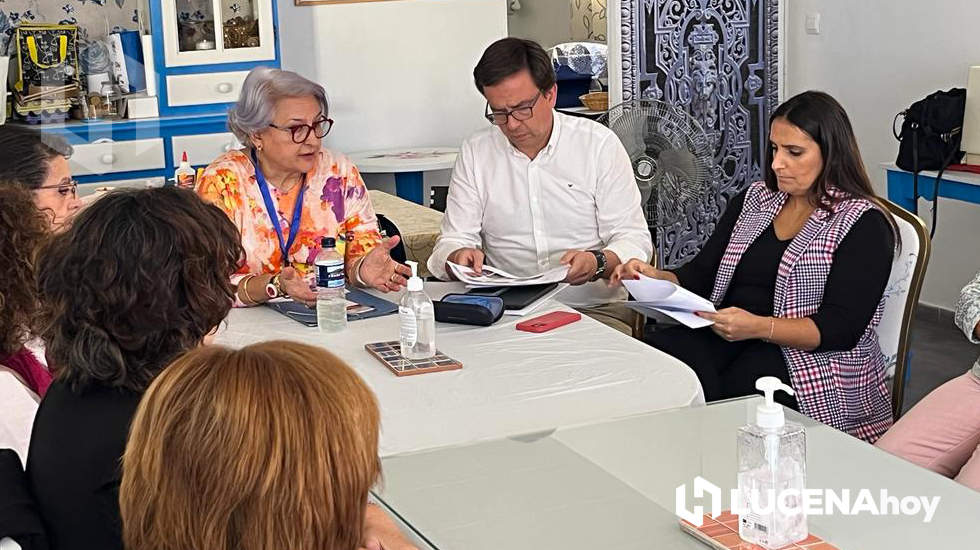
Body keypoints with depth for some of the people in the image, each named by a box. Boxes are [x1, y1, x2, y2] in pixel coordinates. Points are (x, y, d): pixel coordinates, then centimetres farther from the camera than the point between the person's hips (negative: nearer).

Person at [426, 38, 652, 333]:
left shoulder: (599, 144, 2)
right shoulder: (475, 152, 8)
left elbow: (634, 239, 0)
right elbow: (454, 241, 8)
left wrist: (598, 263, -22)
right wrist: (461, 257, -18)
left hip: (594, 309, -1)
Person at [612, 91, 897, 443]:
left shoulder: (863, 224, -2)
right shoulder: (754, 200, 18)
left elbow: (842, 328, -11)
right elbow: (702, 275, 15)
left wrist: (759, 327, -25)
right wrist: (659, 279, -7)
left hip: (807, 360, -5)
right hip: (726, 339, 5)